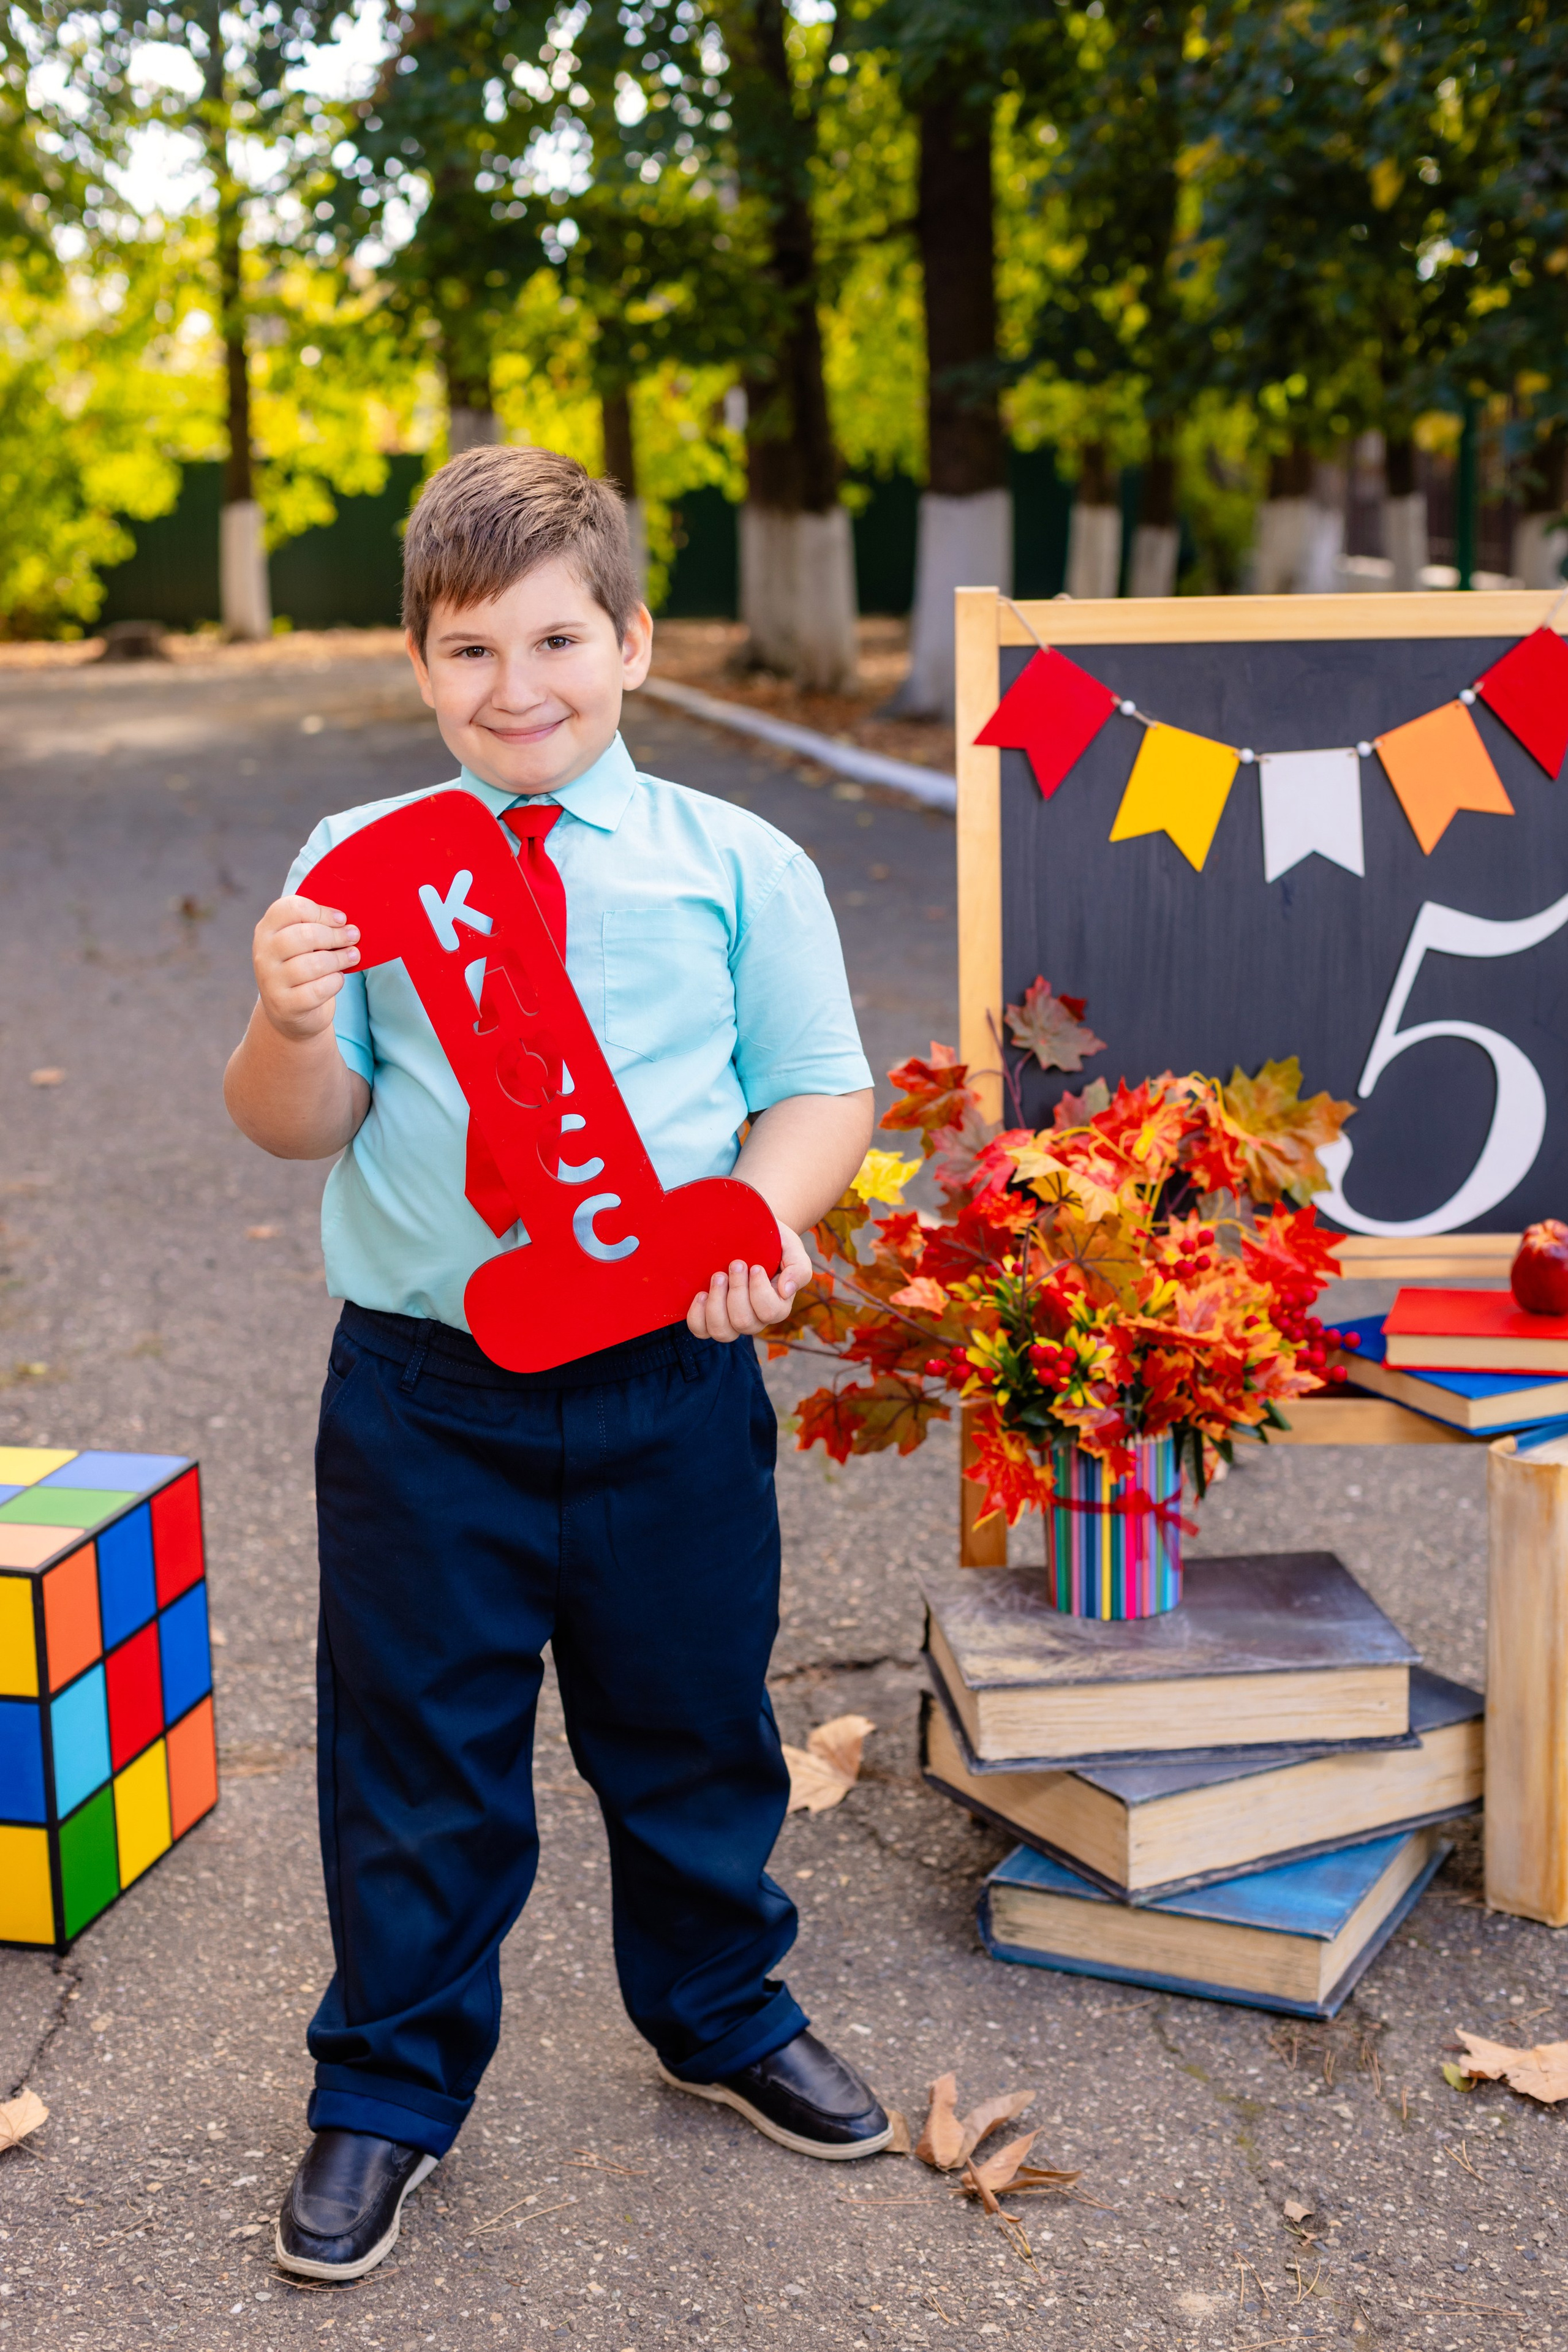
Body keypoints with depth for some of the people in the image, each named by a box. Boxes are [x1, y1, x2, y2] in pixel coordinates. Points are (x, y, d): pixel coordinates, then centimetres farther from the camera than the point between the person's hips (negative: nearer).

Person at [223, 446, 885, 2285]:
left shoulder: (738, 866, 0)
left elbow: (821, 1093, 0)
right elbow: (298, 1125, -1)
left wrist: (766, 1216, -19)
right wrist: (289, 1028, -22)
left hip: (670, 1386, 1)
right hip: (422, 1392, 0)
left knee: (690, 1725, 17)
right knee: (415, 1751, 11)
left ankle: (724, 2018, 45)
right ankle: (387, 2092, 33)